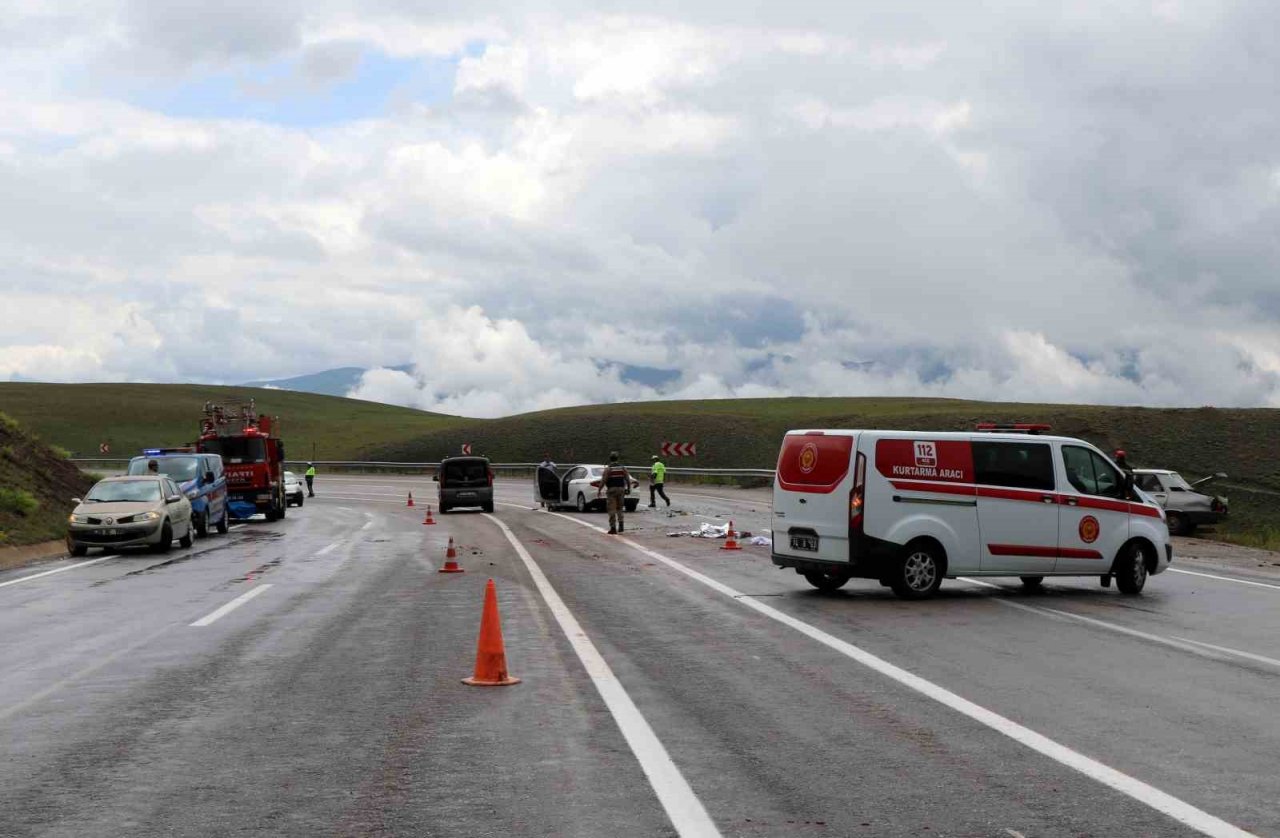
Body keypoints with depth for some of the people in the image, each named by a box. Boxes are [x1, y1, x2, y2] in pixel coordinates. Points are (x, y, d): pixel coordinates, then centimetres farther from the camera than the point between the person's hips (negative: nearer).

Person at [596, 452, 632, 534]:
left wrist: (599, 490, -5)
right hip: (621, 489, 4)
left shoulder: (608, 468, -6)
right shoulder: (623, 467, 5)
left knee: (611, 509, -1)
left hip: (611, 490, -4)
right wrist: (628, 488, 16)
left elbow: (603, 480, -11)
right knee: (619, 508, 16)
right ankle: (620, 526, 7)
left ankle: (613, 527, -6)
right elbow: (628, 479, 4)